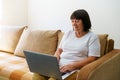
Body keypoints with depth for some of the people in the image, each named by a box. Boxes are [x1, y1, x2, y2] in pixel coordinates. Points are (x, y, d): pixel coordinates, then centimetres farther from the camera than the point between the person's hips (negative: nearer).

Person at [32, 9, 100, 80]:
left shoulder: (92, 37, 1)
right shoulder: (68, 34, 18)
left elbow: (92, 59, -8)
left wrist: (72, 66, -19)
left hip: (74, 70, -5)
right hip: (58, 66, 5)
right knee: (37, 74, -23)